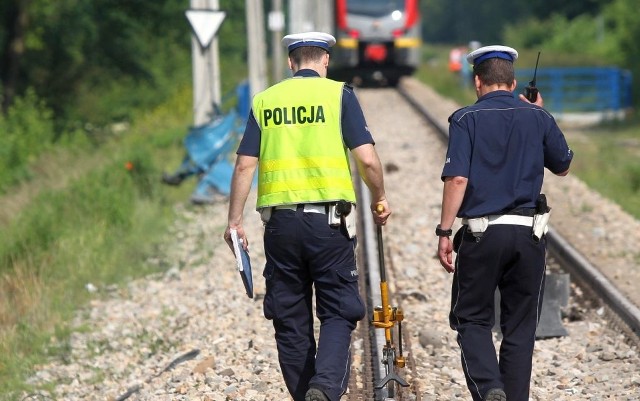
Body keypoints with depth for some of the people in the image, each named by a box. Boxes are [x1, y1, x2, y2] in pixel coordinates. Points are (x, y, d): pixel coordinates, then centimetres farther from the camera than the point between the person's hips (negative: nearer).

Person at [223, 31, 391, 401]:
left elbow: (245, 165, 4)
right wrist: (379, 199, 10)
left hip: (280, 221, 3)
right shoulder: (339, 94, 1)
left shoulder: (264, 100, 9)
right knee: (337, 313, 2)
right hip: (328, 218, -3)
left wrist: (235, 220, 9)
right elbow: (367, 159, -7)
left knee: (290, 319, 11)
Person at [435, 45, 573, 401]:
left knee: (472, 318, 9)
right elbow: (563, 167, 18)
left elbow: (457, 178, -13)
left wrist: (445, 232, -9)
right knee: (520, 327, 11)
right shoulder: (538, 118, 4)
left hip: (481, 232, -2)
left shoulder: (466, 119, -4)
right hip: (529, 232, 2)